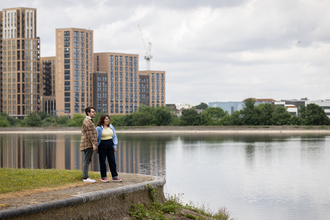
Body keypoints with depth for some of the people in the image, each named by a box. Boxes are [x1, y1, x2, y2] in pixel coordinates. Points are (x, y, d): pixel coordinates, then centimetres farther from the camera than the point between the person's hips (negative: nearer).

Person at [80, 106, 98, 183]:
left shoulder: (89, 121, 21)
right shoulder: (87, 121, -12)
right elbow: (89, 133, -19)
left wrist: (93, 144, 24)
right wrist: (93, 144, -20)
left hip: (88, 145, 11)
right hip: (88, 144, -11)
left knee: (86, 161, 10)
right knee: (87, 160, -11)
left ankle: (85, 177, 12)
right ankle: (85, 177, -12)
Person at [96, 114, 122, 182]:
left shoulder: (111, 127, 9)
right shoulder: (99, 128, -7)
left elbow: (114, 136, 13)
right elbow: (96, 138, -4)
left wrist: (115, 146, 7)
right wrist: (96, 147, -5)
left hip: (110, 144, 5)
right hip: (102, 145, -5)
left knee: (112, 161, 3)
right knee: (102, 161, 2)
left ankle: (115, 177, 6)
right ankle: (103, 177, 10)